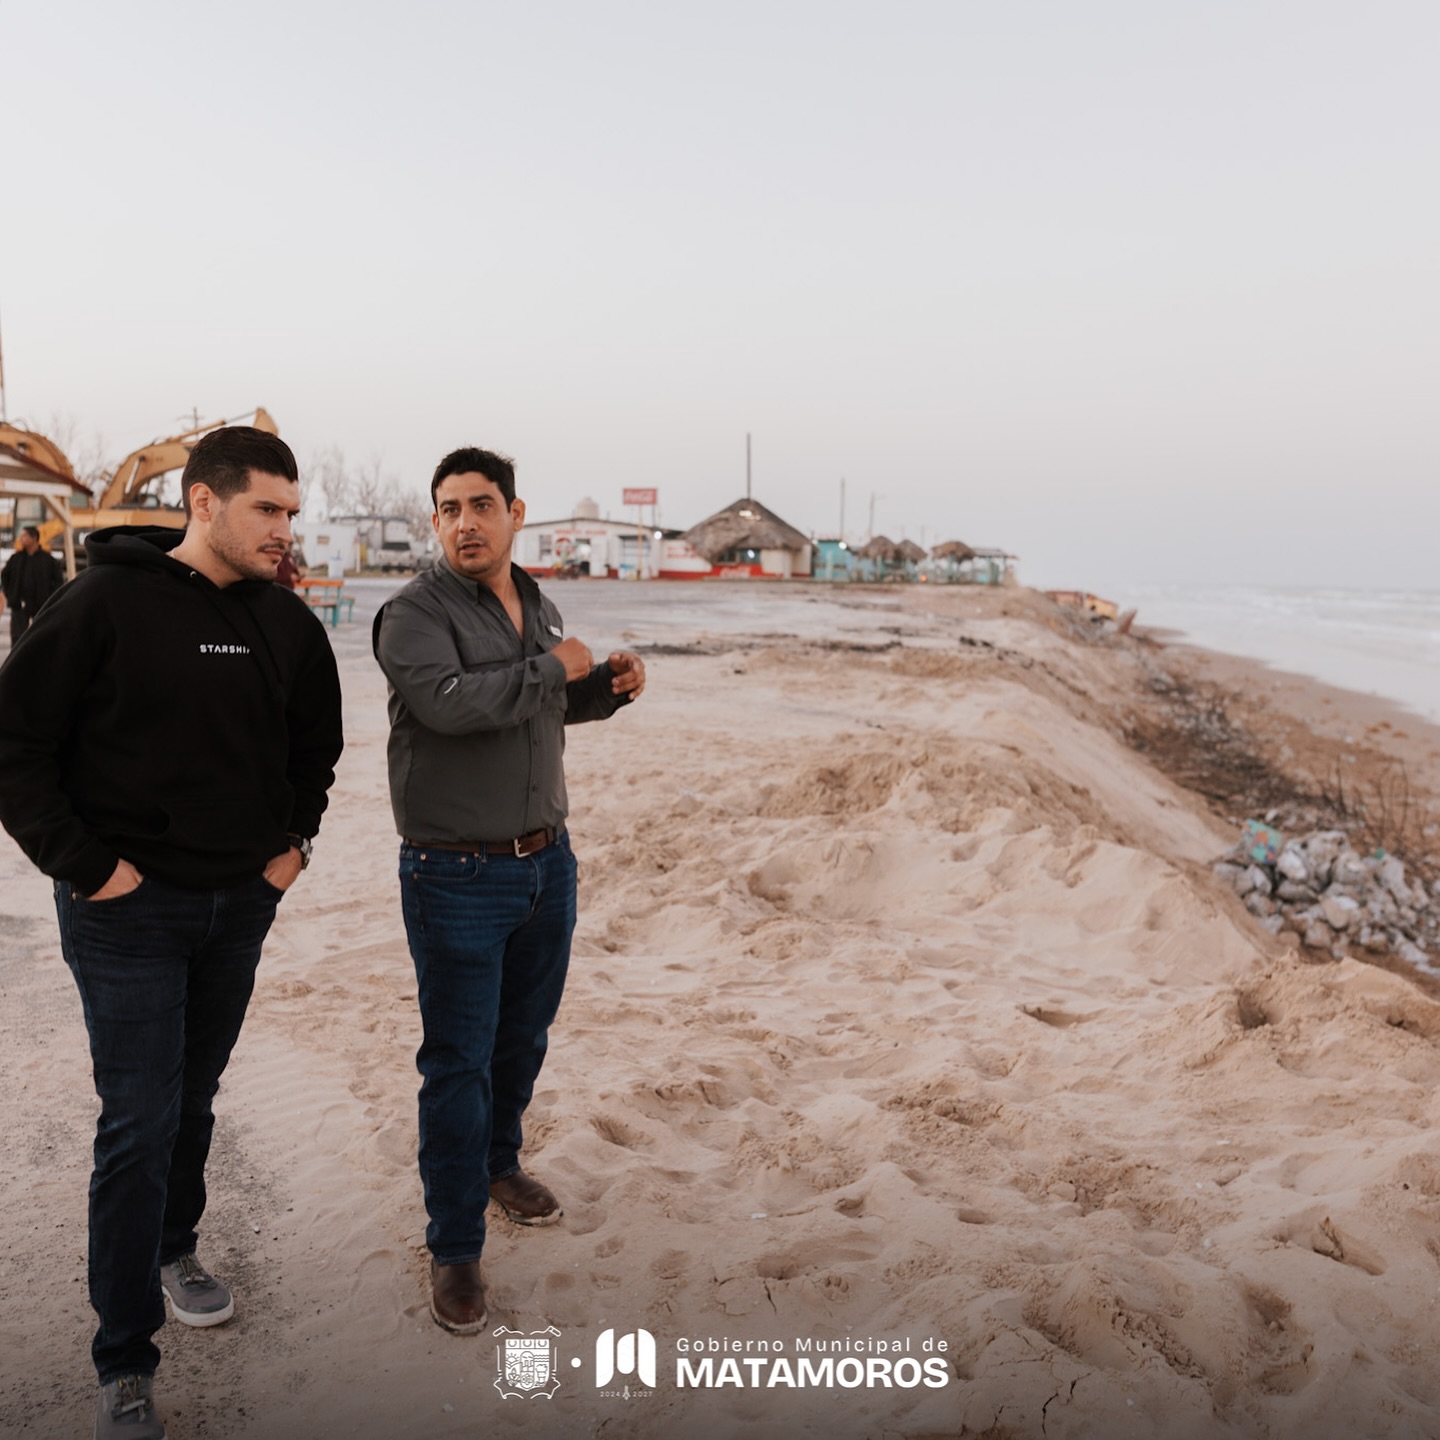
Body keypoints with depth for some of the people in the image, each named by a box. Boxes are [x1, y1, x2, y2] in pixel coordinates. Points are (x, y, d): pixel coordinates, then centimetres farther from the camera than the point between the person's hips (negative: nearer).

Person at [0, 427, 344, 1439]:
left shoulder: (286, 622, 2)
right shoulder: (107, 603, -14)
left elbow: (316, 741, 17)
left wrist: (292, 840, 7)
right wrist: (85, 864, -15)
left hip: (241, 904, 5)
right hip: (129, 910, -5)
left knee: (194, 1099, 20)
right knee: (139, 1125, -1)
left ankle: (173, 1246, 45)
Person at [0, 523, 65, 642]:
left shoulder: (48, 559, -7)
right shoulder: (16, 558, 2)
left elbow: (58, 579, -3)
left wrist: (49, 598, -8)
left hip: (40, 605, -2)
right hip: (19, 605, 2)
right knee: (17, 637, -2)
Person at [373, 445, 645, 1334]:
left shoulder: (540, 608, 9)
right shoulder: (415, 614, -13)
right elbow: (449, 701, -31)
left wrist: (612, 686, 3)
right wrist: (553, 667, -20)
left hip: (547, 862, 7)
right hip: (458, 877, -6)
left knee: (523, 1040, 21)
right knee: (459, 1063, 2)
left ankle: (499, 1164, 46)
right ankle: (456, 1250, 17)